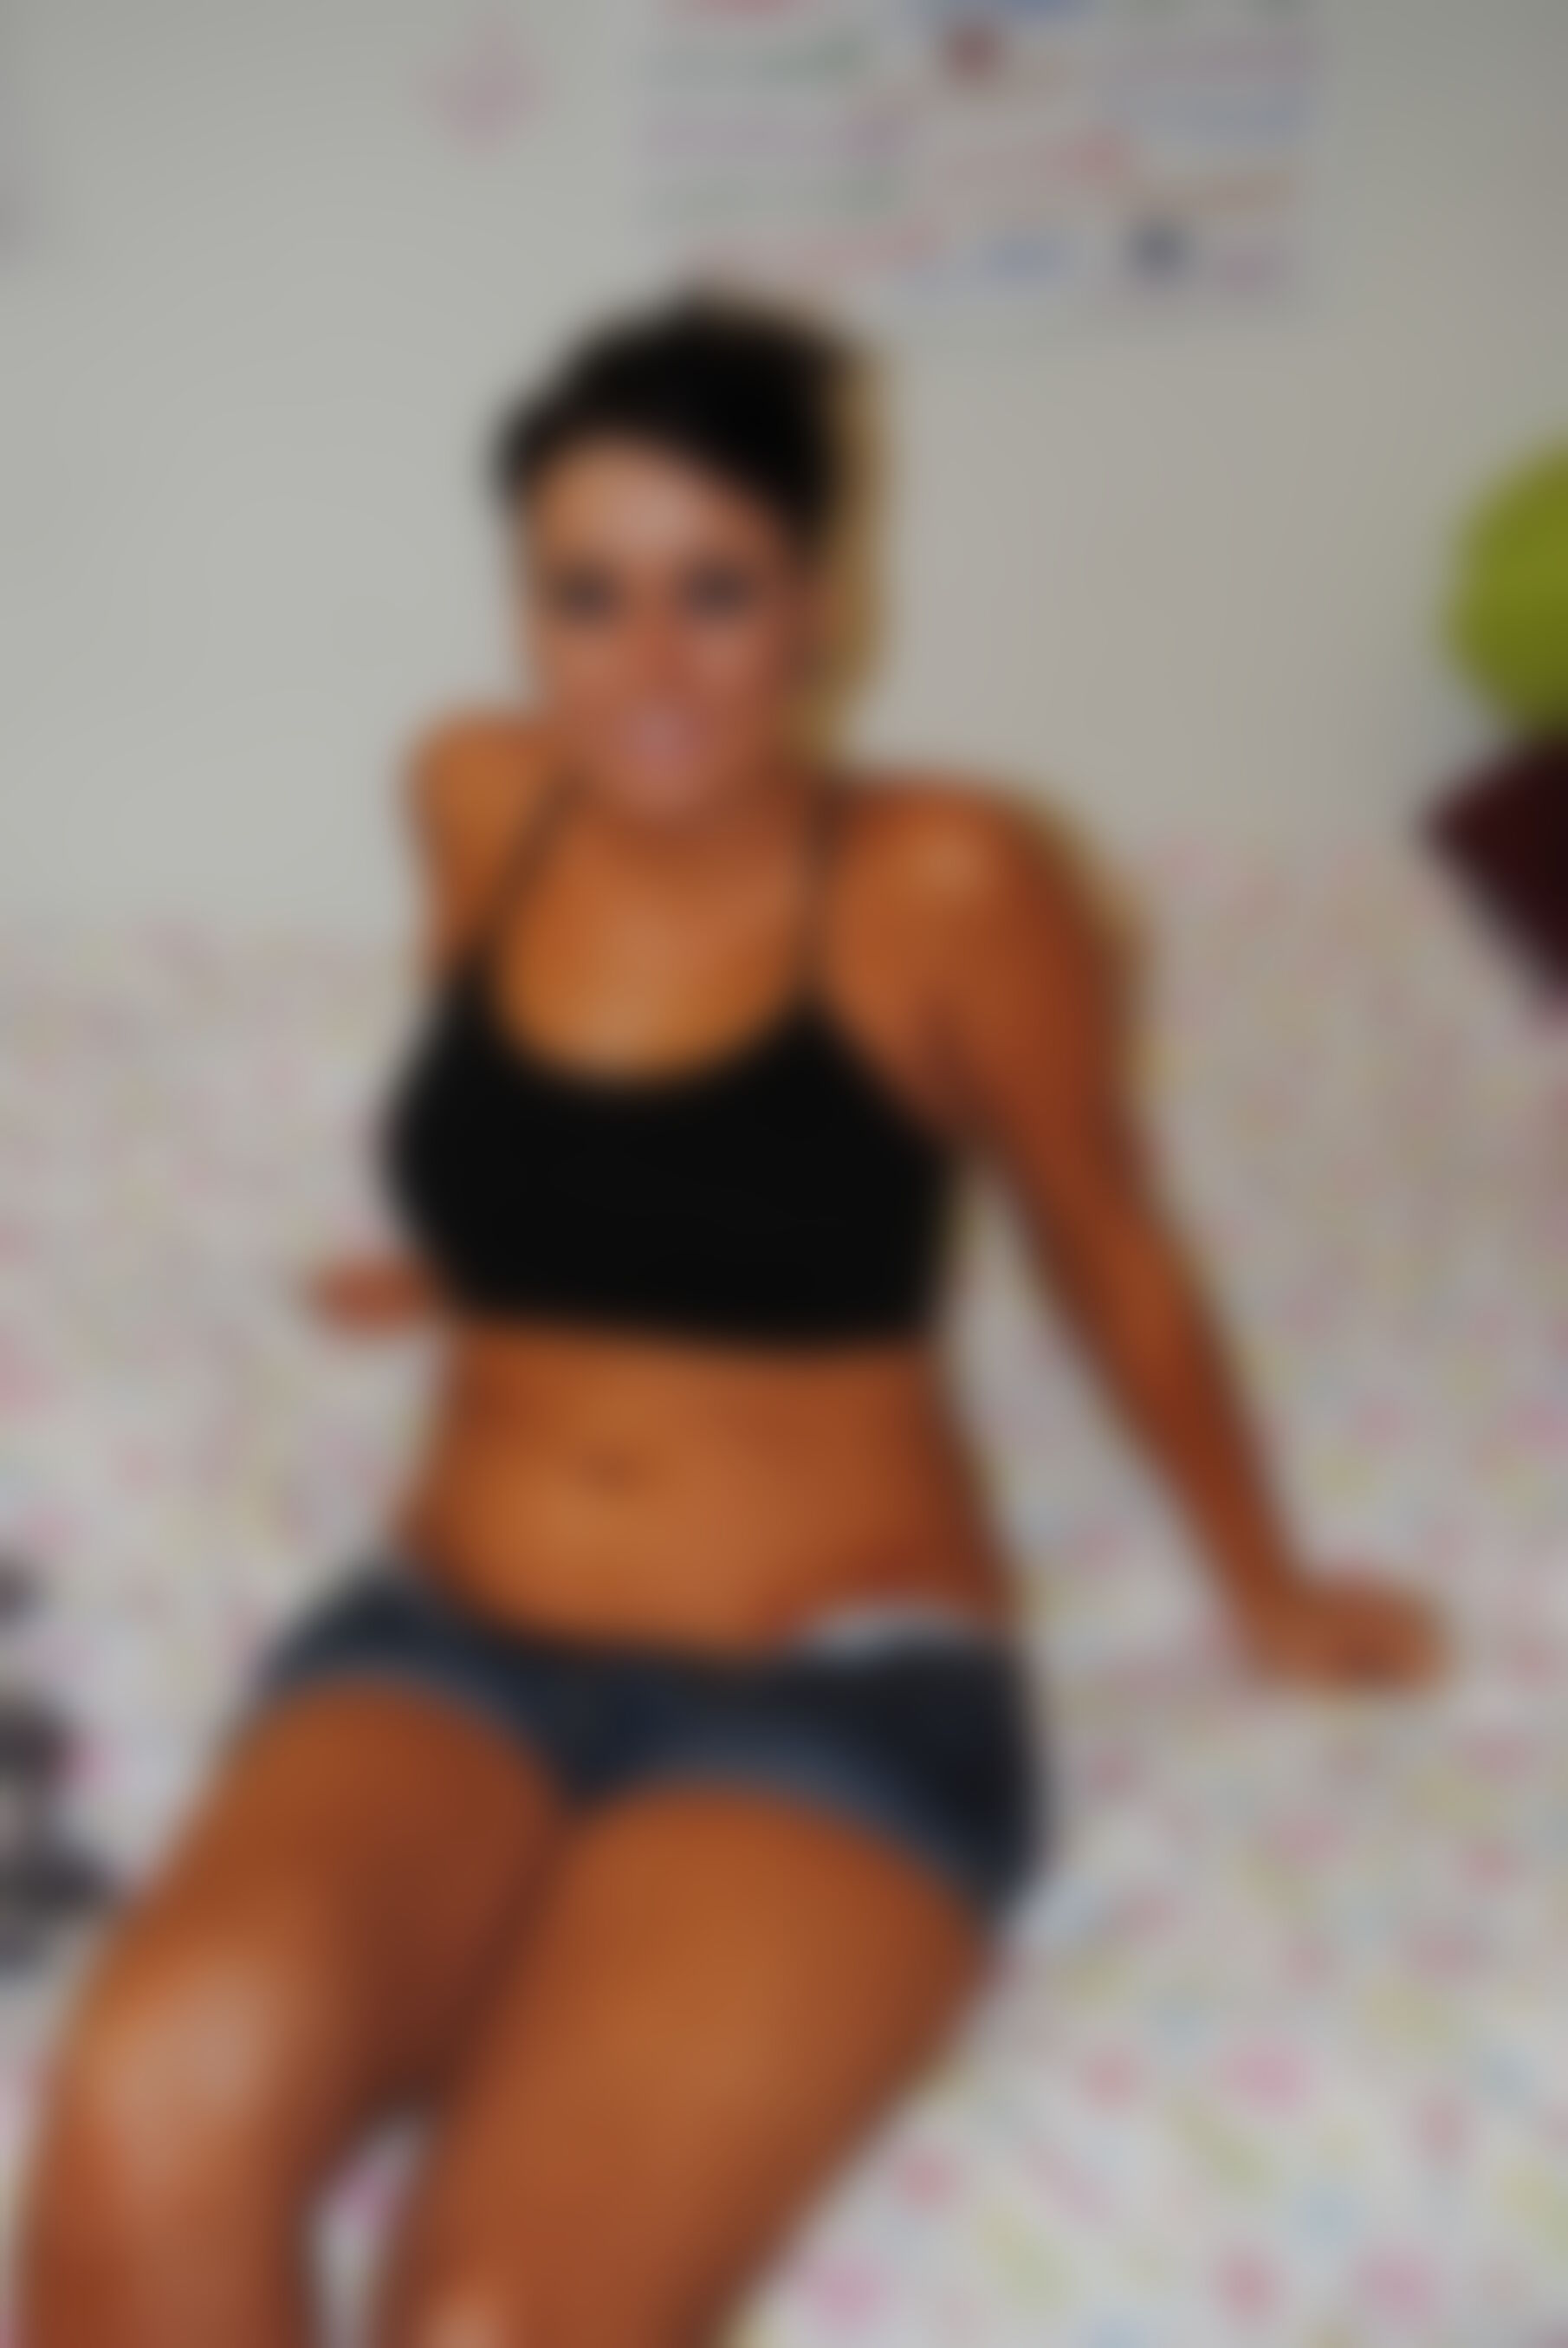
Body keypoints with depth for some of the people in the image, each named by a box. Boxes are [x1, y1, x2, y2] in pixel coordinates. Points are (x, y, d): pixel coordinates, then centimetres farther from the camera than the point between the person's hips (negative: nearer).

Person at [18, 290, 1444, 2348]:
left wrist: (1268, 1594, 17)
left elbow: (1117, 1262, 6)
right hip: (454, 1646, 4)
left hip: (837, 1684, -3)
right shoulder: (478, 802, 5)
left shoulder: (947, 886, -8)